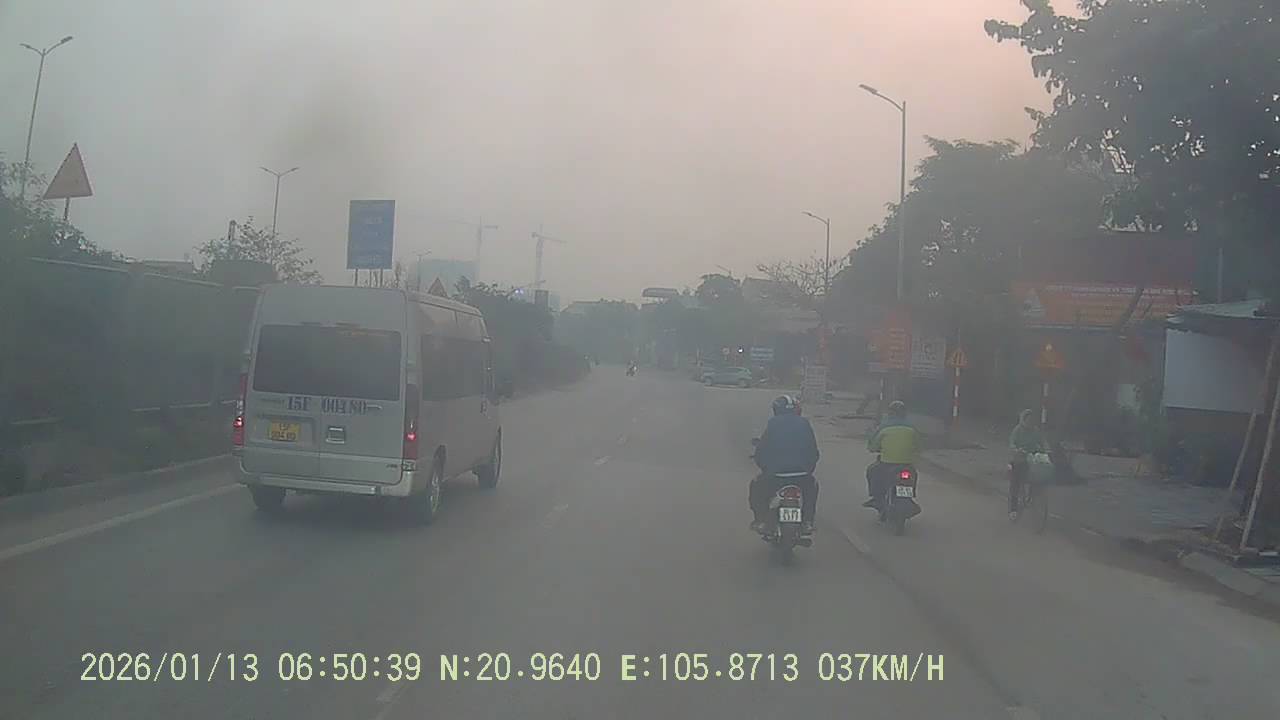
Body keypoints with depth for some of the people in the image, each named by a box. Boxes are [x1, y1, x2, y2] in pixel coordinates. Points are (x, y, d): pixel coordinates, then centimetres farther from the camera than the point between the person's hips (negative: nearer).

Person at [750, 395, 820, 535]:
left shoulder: (773, 424, 2)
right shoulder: (804, 424, 9)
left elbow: (760, 450, 4)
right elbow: (814, 451, 13)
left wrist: (764, 467, 20)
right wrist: (809, 469, 27)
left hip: (774, 473, -2)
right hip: (802, 472, 2)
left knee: (757, 487, 24)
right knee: (811, 486, 33)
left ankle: (760, 520, 12)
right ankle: (807, 522, 23)